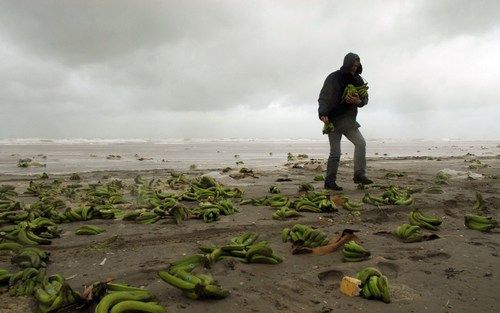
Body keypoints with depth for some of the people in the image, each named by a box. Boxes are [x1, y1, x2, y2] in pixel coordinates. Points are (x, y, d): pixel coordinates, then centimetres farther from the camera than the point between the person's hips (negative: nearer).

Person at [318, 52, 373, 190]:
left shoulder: (358, 80, 7)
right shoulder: (333, 78, -8)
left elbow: (365, 98, 10)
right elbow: (323, 97, -12)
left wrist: (358, 101, -15)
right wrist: (323, 114, -29)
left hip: (349, 120, 5)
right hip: (333, 120, -5)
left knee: (361, 143, -10)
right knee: (335, 153, -5)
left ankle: (359, 175, -6)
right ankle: (329, 181, 5)